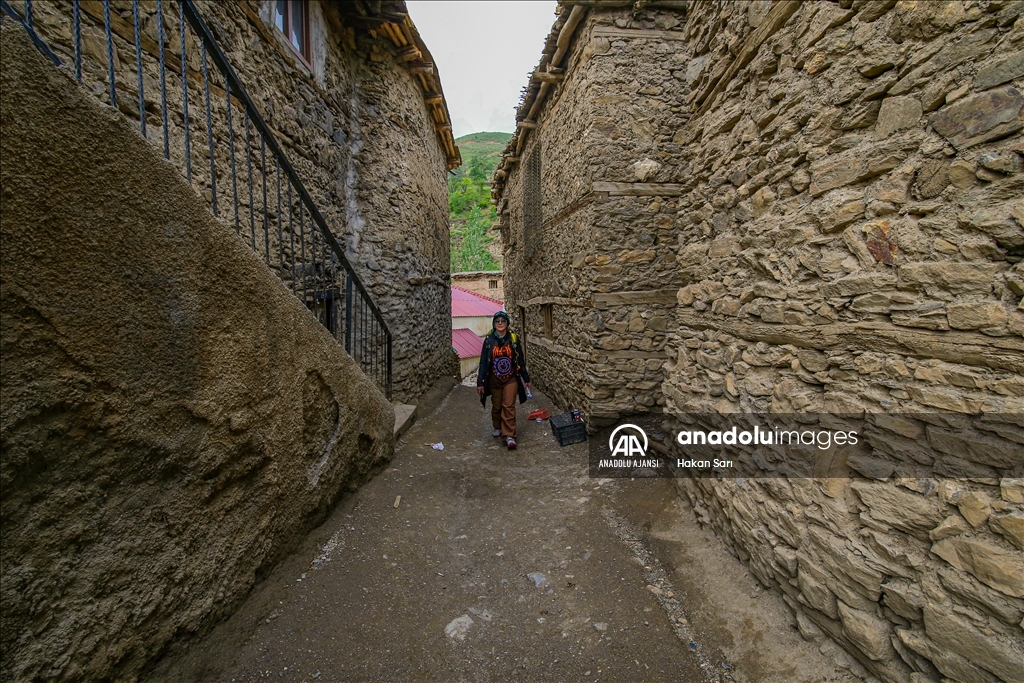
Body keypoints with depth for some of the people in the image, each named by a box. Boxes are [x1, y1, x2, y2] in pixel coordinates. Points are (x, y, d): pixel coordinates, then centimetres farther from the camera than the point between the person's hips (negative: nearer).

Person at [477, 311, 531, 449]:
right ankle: (497, 427, 38)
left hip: (511, 379, -1)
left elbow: (520, 360, 0)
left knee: (509, 406, -6)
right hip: (494, 380, 1)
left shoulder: (513, 339, -5)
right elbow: (483, 362, -4)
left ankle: (509, 435, -2)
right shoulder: (489, 340, -6)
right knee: (496, 406, 15)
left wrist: (526, 378, 3)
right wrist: (480, 382, -5)